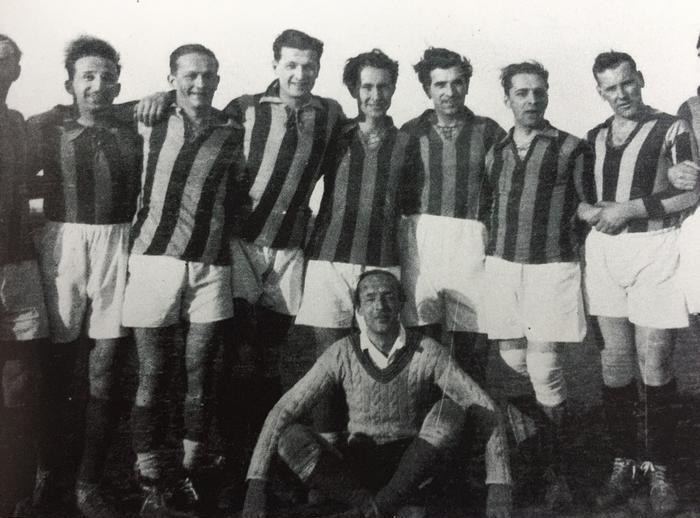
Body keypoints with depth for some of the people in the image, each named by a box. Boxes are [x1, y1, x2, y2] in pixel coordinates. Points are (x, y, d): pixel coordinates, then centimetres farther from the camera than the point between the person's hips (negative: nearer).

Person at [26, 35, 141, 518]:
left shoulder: (134, 130, 10)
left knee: (105, 373, 3)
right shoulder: (45, 127, 6)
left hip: (117, 248, 1)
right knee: (57, 366, 7)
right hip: (62, 245, -1)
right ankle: (46, 473, 25)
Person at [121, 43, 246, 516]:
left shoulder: (233, 134, 5)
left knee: (200, 377, 6)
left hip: (209, 267, 1)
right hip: (153, 260, 0)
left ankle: (190, 480, 20)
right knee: (153, 377, 2)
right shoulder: (150, 125, 6)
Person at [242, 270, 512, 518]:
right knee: (292, 437, -24)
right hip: (358, 467, 1)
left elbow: (484, 408, -14)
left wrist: (499, 488, -25)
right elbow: (283, 411, -7)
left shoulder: (426, 351, -9)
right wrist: (255, 486, -17)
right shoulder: (342, 354, -6)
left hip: (412, 466, 0)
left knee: (451, 410, -28)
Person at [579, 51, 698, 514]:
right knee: (615, 363, 6)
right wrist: (593, 212, -5)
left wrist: (628, 209, -12)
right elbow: (579, 198, 18)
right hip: (604, 250, 4)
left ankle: (659, 471, 9)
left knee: (655, 365, -4)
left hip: (654, 250, -4)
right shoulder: (594, 138, 14)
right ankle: (622, 464, 16)